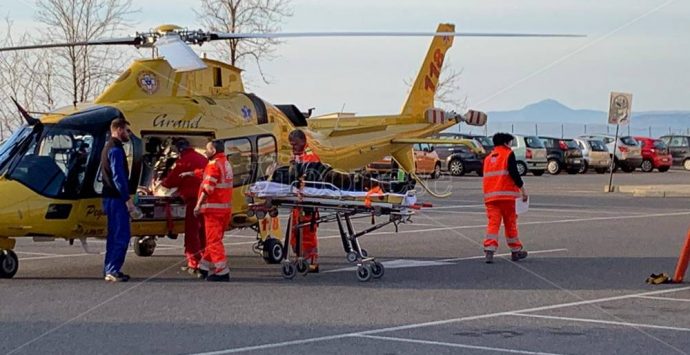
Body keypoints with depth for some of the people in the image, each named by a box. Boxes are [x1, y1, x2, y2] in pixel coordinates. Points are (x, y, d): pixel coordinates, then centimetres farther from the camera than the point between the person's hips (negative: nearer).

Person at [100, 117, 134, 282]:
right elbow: (118, 176, -20)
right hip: (117, 199, -11)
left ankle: (109, 270, 17)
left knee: (114, 235, 14)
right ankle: (113, 270, -12)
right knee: (122, 236, -10)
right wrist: (127, 199, -20)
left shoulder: (108, 148, 19)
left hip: (110, 198, 11)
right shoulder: (116, 149, -14)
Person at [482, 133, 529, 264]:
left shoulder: (488, 158, 19)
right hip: (507, 195, -4)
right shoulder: (509, 154, 0)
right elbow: (514, 173, -11)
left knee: (493, 223, -3)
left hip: (490, 196, 4)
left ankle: (489, 251, -19)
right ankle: (516, 251, 17)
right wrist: (522, 189, -5)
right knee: (511, 223, 7)